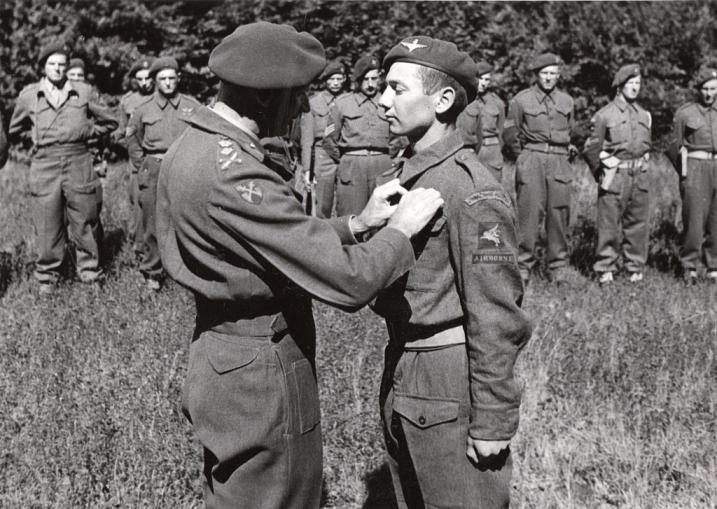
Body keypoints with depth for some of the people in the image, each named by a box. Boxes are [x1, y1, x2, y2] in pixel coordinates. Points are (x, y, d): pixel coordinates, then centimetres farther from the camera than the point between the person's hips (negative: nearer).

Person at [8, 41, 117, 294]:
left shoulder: (84, 92, 5)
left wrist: (86, 133, 7)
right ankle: (46, 277, 18)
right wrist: (38, 138, 15)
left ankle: (89, 273, 20)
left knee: (85, 222, 6)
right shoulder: (28, 95, 6)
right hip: (44, 166, 0)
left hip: (79, 163, 0)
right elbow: (14, 129, 20)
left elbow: (109, 121, 14)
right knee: (47, 226, 4)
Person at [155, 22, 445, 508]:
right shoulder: (233, 173, -27)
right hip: (262, 379, -10)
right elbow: (347, 280, -27)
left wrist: (356, 223, 3)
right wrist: (401, 228, -11)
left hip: (221, 354, 10)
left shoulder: (194, 145, 4)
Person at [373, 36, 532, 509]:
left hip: (451, 382, -9)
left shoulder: (472, 190, -19)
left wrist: (492, 421, -18)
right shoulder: (401, 173, 9)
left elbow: (495, 316, -19)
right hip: (400, 376, 9)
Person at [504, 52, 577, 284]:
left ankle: (559, 265, 10)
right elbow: (510, 133, 9)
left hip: (560, 161, 3)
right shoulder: (521, 99, 3)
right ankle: (523, 264, 0)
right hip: (532, 159, -3)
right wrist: (522, 156, 8)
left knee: (559, 213, 2)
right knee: (529, 212, -7)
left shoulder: (567, 101, 14)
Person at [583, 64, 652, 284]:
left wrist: (641, 166, 16)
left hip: (640, 177, 5)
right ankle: (605, 269, 5)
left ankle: (636, 267, 16)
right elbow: (591, 149, 1)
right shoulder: (604, 114, -3)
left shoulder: (644, 115, 11)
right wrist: (601, 173, 5)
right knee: (608, 225, -3)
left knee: (639, 224, 7)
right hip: (615, 176, -4)